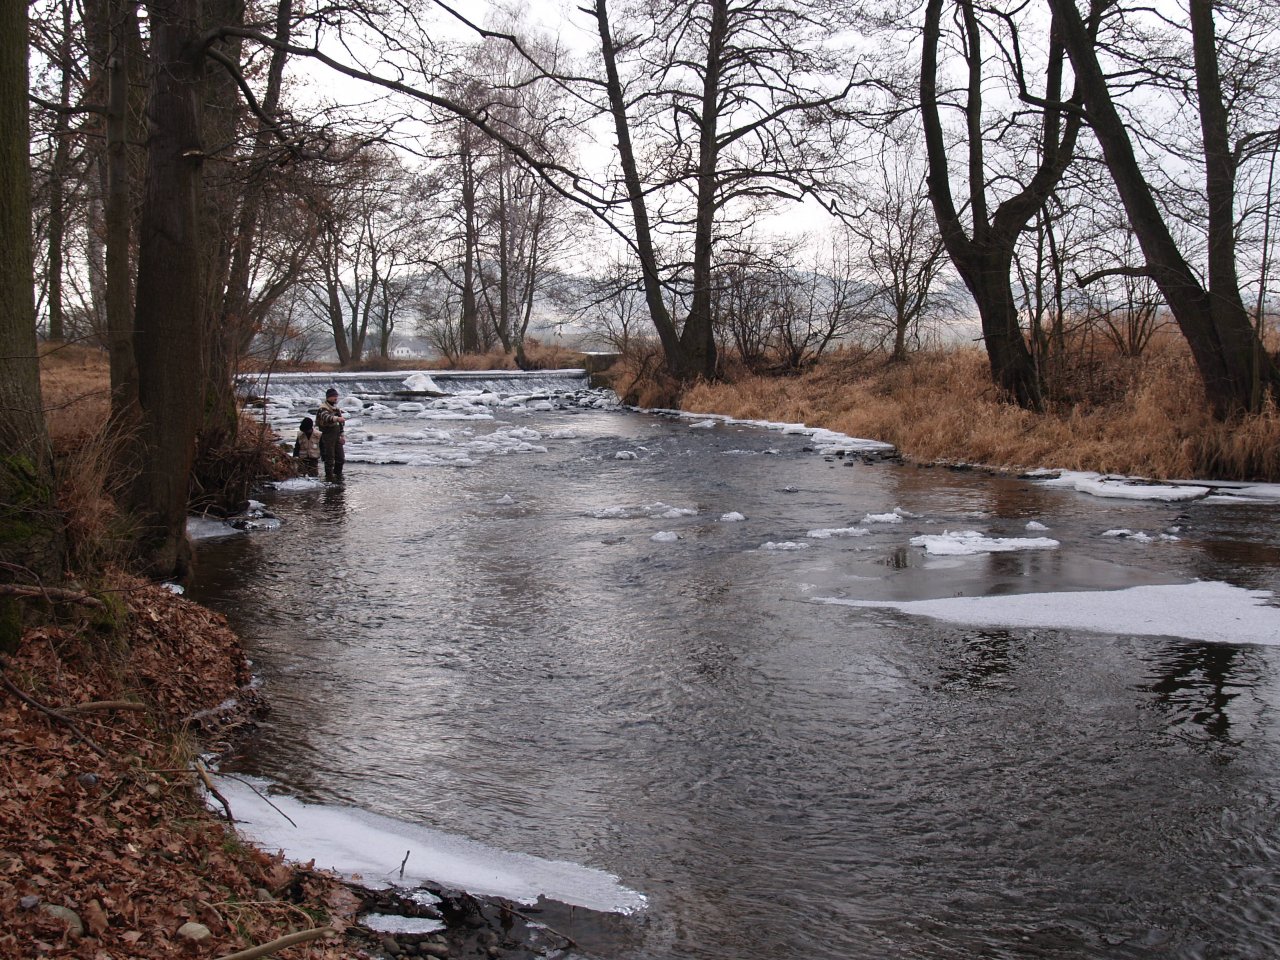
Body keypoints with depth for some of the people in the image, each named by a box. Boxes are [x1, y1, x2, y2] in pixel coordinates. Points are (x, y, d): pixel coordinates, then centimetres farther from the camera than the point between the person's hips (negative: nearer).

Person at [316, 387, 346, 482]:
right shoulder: (323, 408, -15)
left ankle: (338, 475, 27)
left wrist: (342, 435, 17)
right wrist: (337, 418, -55)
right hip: (327, 437, -8)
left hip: (337, 436, 8)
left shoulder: (337, 408, 14)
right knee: (329, 458, -3)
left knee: (340, 457, 11)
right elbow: (326, 418, -38)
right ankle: (329, 477, 7)